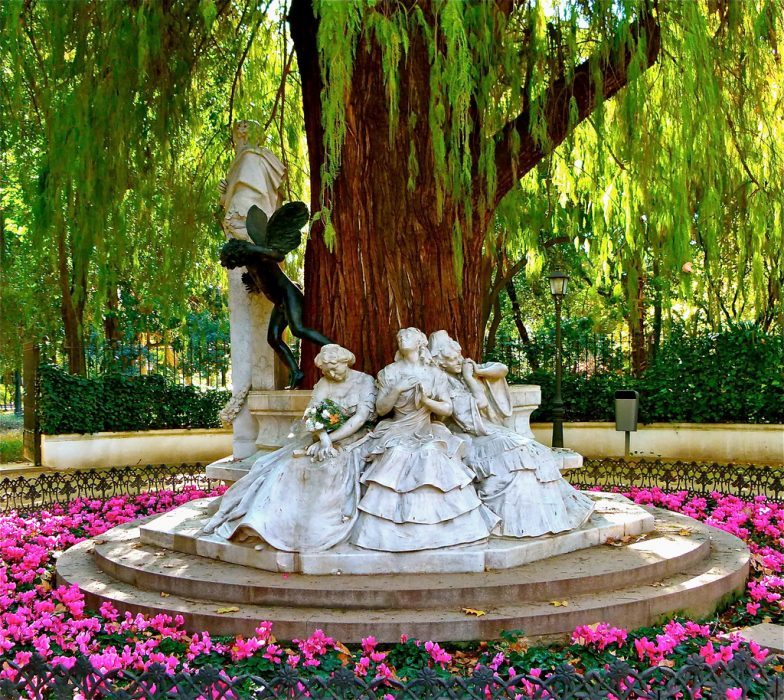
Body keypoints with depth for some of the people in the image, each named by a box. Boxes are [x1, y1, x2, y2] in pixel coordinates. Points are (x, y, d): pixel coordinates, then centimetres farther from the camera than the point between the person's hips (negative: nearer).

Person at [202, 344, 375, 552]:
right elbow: (312, 414, -2)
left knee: (334, 466, -34)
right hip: (324, 437, 5)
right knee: (286, 464, -17)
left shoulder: (365, 381, -1)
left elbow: (361, 417, -12)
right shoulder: (324, 383, 10)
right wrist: (322, 436, -23)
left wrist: (330, 439, -19)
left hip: (352, 439, -5)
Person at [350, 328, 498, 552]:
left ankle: (438, 529, -18)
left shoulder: (435, 374, 6)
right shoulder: (389, 372, 6)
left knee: (433, 455, -30)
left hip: (428, 433, 0)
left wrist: (427, 401, -13)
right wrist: (397, 390, -12)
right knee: (397, 456, -31)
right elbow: (380, 409, 3)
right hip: (397, 433, 0)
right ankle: (391, 532, -21)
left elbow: (448, 409, 4)